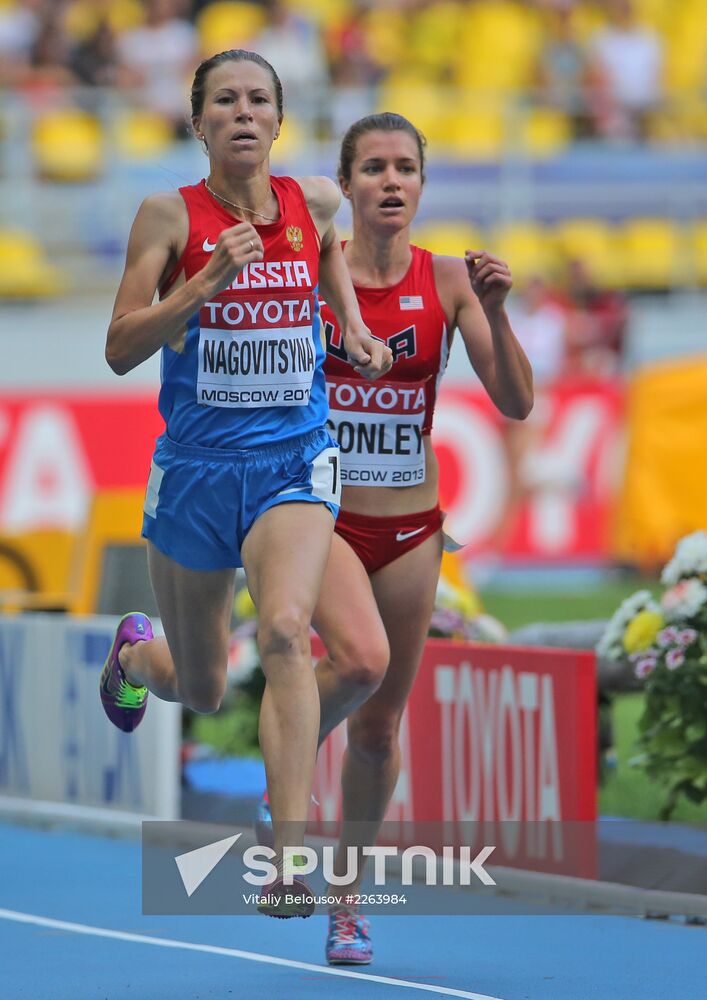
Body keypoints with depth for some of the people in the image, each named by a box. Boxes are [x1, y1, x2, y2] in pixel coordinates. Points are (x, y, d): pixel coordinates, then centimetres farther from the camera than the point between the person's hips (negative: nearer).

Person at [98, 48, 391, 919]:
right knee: (201, 691, 14)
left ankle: (289, 856, -31)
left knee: (285, 632, -27)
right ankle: (134, 652, 53)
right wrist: (209, 279, -24)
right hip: (197, 465, 0)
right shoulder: (169, 216, -8)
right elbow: (120, 349, -13)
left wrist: (350, 321, 11)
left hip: (293, 462, 0)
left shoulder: (315, 200, 1)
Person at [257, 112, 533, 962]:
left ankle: (346, 901, 25)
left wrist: (495, 313, -22)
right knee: (361, 659, -31)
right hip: (320, 511, -2)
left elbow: (516, 405, -9)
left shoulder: (448, 281, -3)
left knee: (378, 727, 8)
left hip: (410, 528, 2)